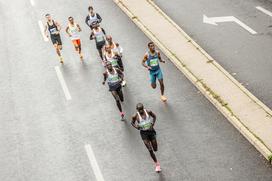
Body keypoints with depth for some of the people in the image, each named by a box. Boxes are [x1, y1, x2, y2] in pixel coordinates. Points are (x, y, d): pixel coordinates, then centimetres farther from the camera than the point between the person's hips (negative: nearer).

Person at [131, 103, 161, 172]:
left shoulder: (148, 112, -10)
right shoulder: (135, 116, -13)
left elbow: (154, 116, 9)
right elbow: (132, 123, 6)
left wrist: (153, 123, -5)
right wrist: (137, 127, -11)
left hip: (151, 131, 2)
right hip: (143, 133, -2)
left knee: (155, 149, 6)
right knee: (150, 150, -8)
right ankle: (157, 164, 11)